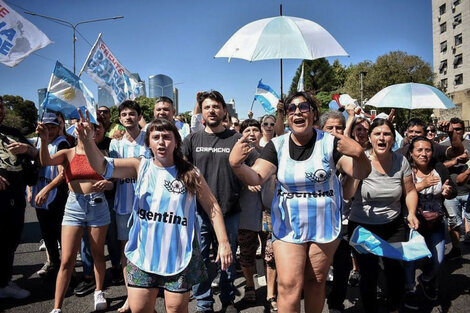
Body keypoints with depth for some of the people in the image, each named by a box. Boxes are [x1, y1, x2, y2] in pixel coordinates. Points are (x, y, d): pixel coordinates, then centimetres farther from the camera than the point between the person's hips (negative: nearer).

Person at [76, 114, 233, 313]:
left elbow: (212, 207, 0)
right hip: (143, 254, 2)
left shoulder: (190, 173, -4)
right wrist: (88, 140, -31)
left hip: (179, 255, -1)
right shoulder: (140, 167, 0)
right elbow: (102, 166, -13)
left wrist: (223, 242, -6)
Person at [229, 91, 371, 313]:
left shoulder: (329, 143, -6)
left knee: (316, 281, 14)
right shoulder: (277, 145, -3)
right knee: (289, 286, -3)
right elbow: (255, 178, -11)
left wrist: (359, 153, -31)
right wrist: (236, 165, -32)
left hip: (324, 227, 0)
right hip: (288, 227, 0)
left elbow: (361, 174, -10)